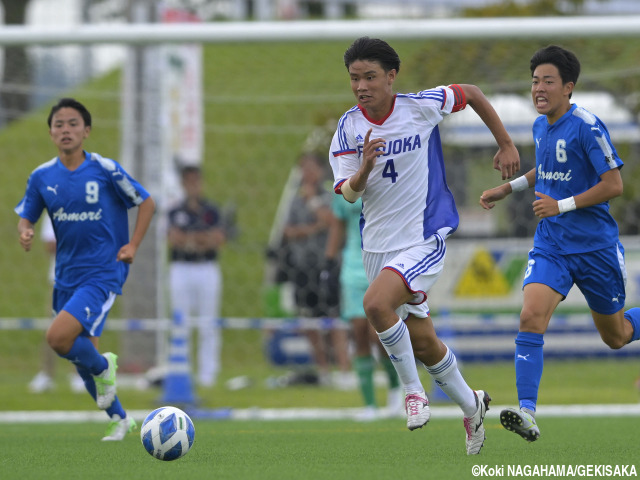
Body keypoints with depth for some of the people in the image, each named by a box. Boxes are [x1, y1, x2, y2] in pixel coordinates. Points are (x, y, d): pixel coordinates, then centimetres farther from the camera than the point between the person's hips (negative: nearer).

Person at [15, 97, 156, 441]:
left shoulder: (105, 170, -9)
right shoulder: (42, 177, 2)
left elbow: (146, 203, 2)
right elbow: (25, 217, 11)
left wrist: (133, 245, -7)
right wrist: (25, 232, -12)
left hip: (102, 274, -5)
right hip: (66, 276, 5)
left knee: (58, 337, -24)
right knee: (82, 353, 11)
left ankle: (103, 367, 6)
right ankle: (119, 419, 31)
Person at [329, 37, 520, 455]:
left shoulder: (422, 107, -11)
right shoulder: (349, 127, -4)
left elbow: (472, 94, 6)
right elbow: (347, 193, -7)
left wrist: (506, 145, 9)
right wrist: (365, 168, -28)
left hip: (425, 238, -5)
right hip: (378, 243, 5)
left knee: (376, 303, -29)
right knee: (422, 341, 12)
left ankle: (413, 389, -10)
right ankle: (471, 407, 34)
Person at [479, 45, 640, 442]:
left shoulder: (587, 126, -15)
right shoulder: (540, 126, 7)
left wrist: (562, 205, -21)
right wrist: (508, 189, 18)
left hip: (596, 246, -5)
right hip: (551, 246, 5)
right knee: (531, 317, -20)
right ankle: (528, 413, -26)